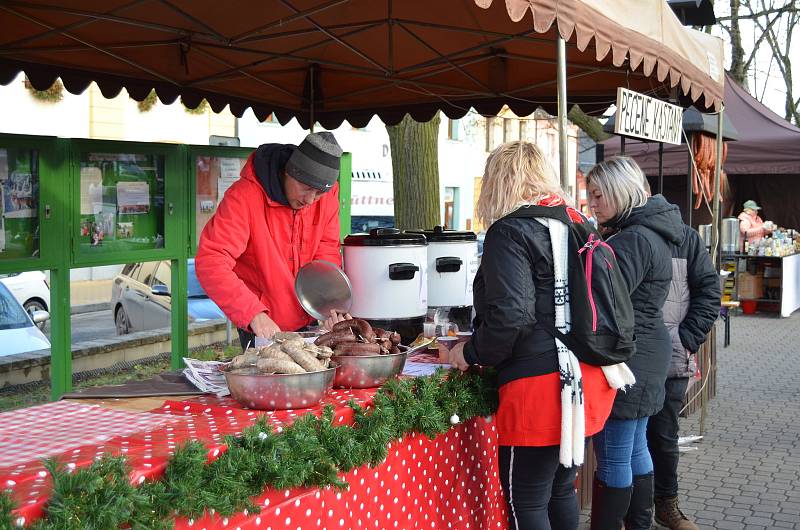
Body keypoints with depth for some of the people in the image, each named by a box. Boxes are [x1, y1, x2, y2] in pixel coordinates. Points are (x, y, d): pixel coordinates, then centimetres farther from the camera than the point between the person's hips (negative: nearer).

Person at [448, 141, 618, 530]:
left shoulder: (510, 232, -12)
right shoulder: (577, 224, 11)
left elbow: (510, 318, -21)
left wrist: (471, 353, -4)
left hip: (540, 385, -8)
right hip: (587, 378, 9)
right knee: (561, 491, 20)